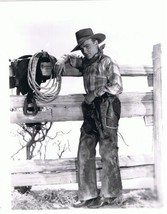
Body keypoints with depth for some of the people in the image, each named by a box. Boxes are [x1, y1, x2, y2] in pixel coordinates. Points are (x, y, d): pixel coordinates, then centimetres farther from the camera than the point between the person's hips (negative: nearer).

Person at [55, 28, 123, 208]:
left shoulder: (107, 63, -5)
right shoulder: (85, 63, 15)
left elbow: (117, 87, -13)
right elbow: (71, 58, 34)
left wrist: (96, 93, -12)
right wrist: (64, 59, 11)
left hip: (107, 111, -7)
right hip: (90, 111, 7)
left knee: (108, 153, -1)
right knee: (84, 153, 5)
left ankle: (109, 194, 10)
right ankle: (88, 194, 12)